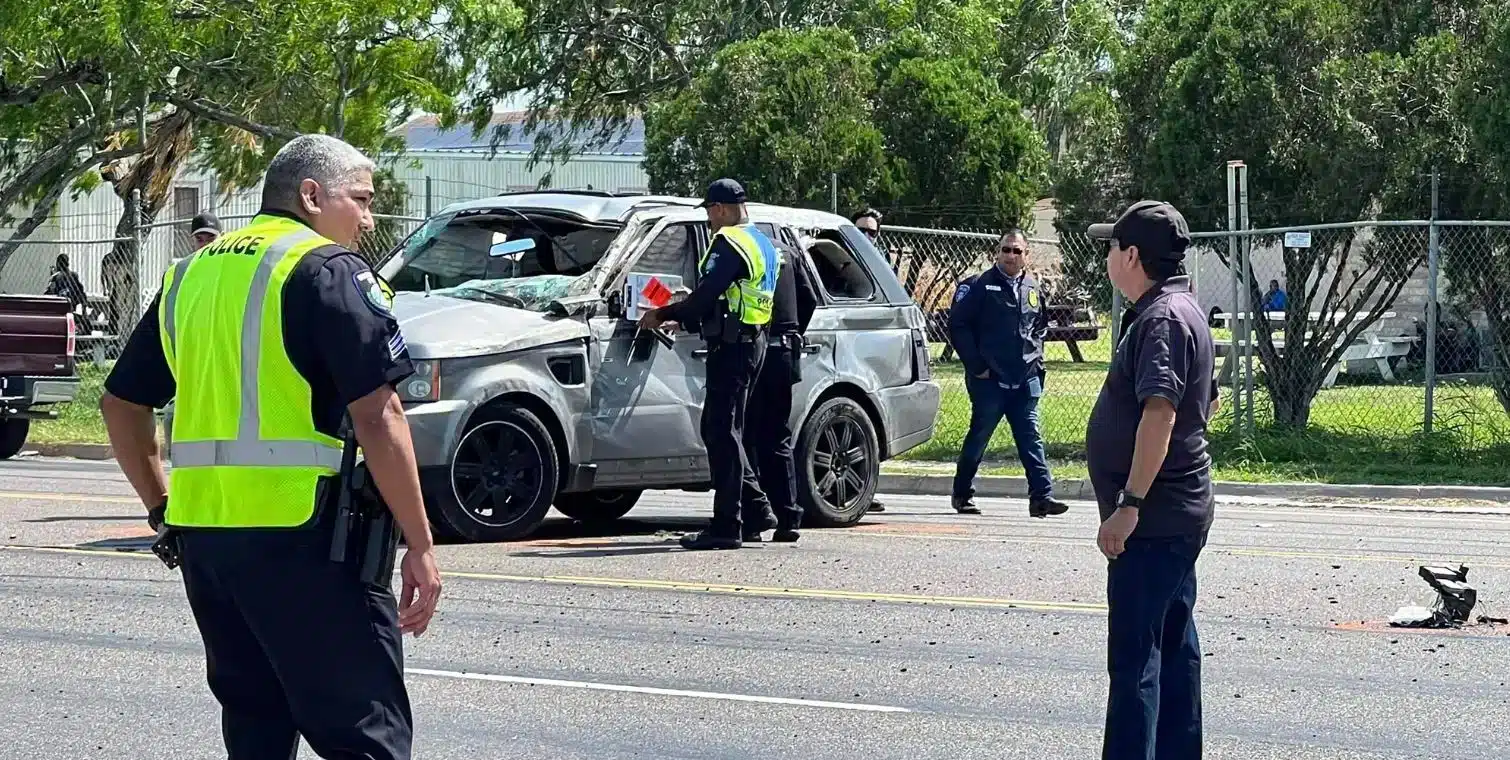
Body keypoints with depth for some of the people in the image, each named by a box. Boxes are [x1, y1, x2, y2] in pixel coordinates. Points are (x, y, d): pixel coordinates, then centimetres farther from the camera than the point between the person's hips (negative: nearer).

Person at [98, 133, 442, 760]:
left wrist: (162, 508, 22)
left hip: (200, 534, 7)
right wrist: (420, 547, -10)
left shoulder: (192, 273, 17)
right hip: (302, 535, -7)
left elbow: (121, 404, 22)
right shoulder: (328, 269, -6)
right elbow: (377, 416, -13)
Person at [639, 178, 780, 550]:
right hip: (754, 342, 10)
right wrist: (685, 316, 21)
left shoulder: (729, 243, -13)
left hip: (732, 347, -10)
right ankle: (754, 507, 19)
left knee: (723, 433, -8)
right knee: (720, 429, 17)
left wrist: (662, 316, -9)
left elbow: (706, 295, -20)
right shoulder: (763, 243, 18)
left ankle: (726, 526, -8)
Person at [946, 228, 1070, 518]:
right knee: (978, 438, 4)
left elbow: (1040, 327, 27)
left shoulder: (1033, 289, 13)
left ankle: (1041, 496, -5)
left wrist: (1036, 359, 12)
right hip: (989, 381, -4)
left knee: (1031, 439, -1)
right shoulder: (980, 286, -3)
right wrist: (976, 366, -9)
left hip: (1025, 381, 4)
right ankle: (962, 494, 17)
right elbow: (958, 326, -7)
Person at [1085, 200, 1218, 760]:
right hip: (1177, 514, 11)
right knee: (1174, 646, 16)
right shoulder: (1184, 310, 15)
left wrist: (1129, 504, -29)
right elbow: (1206, 403, 25)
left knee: (1134, 656, -11)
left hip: (1154, 519, -11)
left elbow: (1159, 414, -28)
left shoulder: (1162, 319, -17)